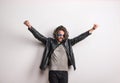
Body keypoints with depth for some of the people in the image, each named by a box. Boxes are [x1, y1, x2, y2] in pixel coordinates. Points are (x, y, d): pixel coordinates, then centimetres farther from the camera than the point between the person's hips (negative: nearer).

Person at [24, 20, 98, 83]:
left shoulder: (68, 42, 10)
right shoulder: (50, 42, 5)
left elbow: (79, 38, 7)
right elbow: (39, 36, -1)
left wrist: (91, 30, 3)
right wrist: (30, 26, -12)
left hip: (64, 72, 1)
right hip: (53, 72, -1)